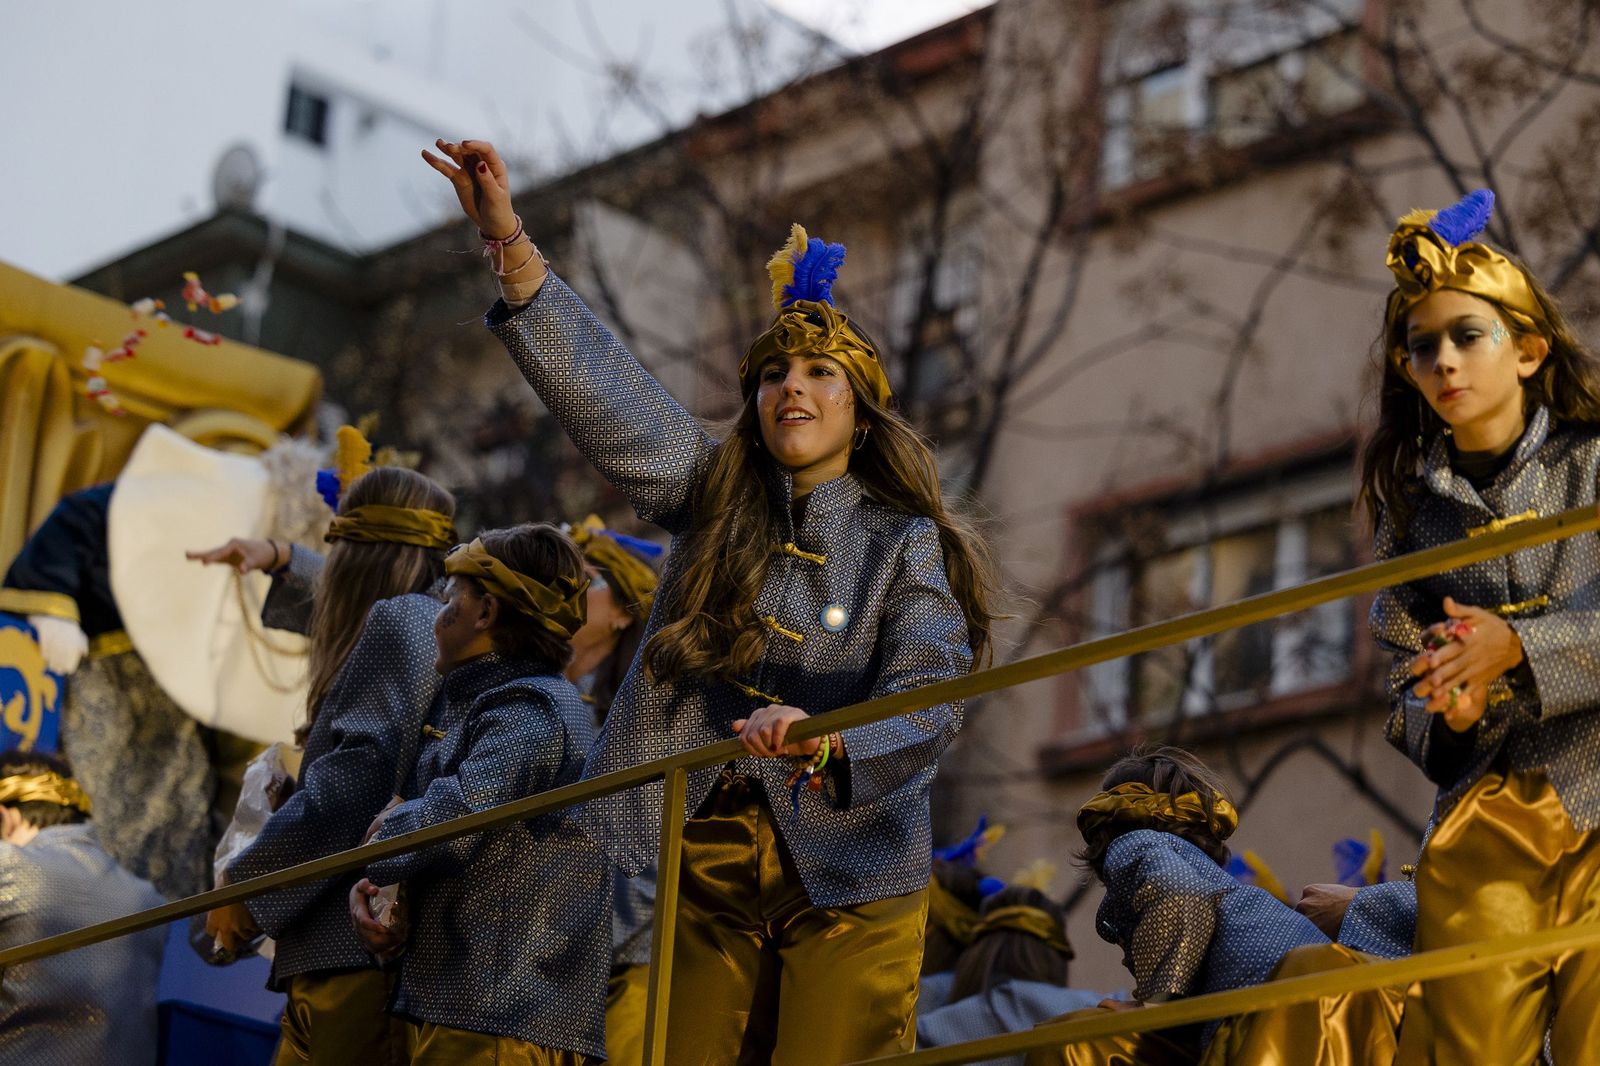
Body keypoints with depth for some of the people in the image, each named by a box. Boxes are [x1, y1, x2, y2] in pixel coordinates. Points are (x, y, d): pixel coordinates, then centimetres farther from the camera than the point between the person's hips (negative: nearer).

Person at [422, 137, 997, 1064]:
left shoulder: (906, 544, 0)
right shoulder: (715, 497, 10)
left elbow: (931, 699, -13)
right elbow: (601, 385, 1)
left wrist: (826, 744, -34)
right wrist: (509, 238, -9)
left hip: (848, 878, -3)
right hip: (712, 856, 3)